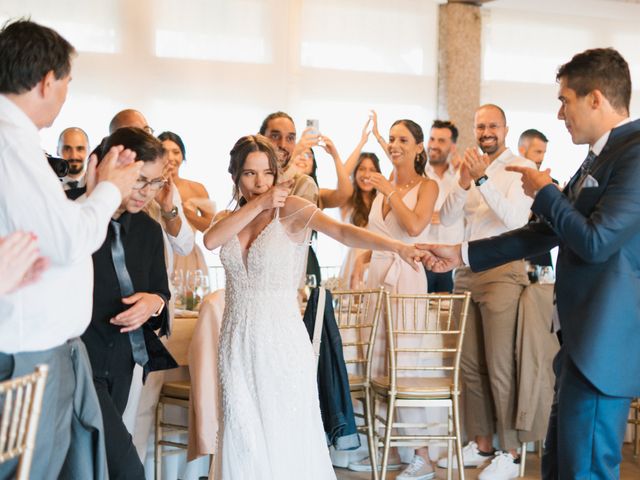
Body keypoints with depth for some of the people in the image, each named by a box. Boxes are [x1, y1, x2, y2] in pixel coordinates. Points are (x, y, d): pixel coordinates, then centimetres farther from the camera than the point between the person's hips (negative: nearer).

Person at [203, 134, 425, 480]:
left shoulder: (291, 208, -7)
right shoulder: (231, 218, 9)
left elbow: (343, 232, -24)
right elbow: (210, 240, -14)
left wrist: (397, 246, -41)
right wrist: (257, 204, -15)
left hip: (282, 340, -4)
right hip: (237, 341, 4)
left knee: (287, 442, 3)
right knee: (244, 442, 7)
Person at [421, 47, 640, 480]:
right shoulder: (600, 156, 15)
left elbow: (596, 241, -22)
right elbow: (547, 233, 19)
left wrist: (544, 193, -5)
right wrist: (461, 254, 19)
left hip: (605, 343, -10)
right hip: (583, 339, 10)